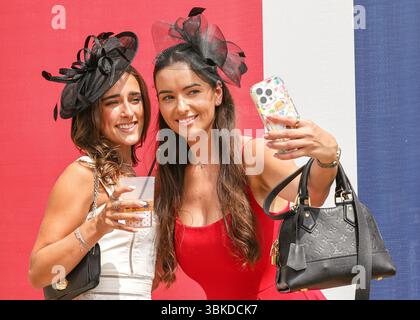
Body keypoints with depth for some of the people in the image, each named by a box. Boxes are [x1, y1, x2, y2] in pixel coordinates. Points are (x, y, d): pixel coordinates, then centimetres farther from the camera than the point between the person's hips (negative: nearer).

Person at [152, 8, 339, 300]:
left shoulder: (253, 153, -18)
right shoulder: (169, 179, -3)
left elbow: (309, 196, -36)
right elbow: (159, 271, 3)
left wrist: (327, 156, -56)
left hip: (286, 292, -4)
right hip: (220, 299, 5)